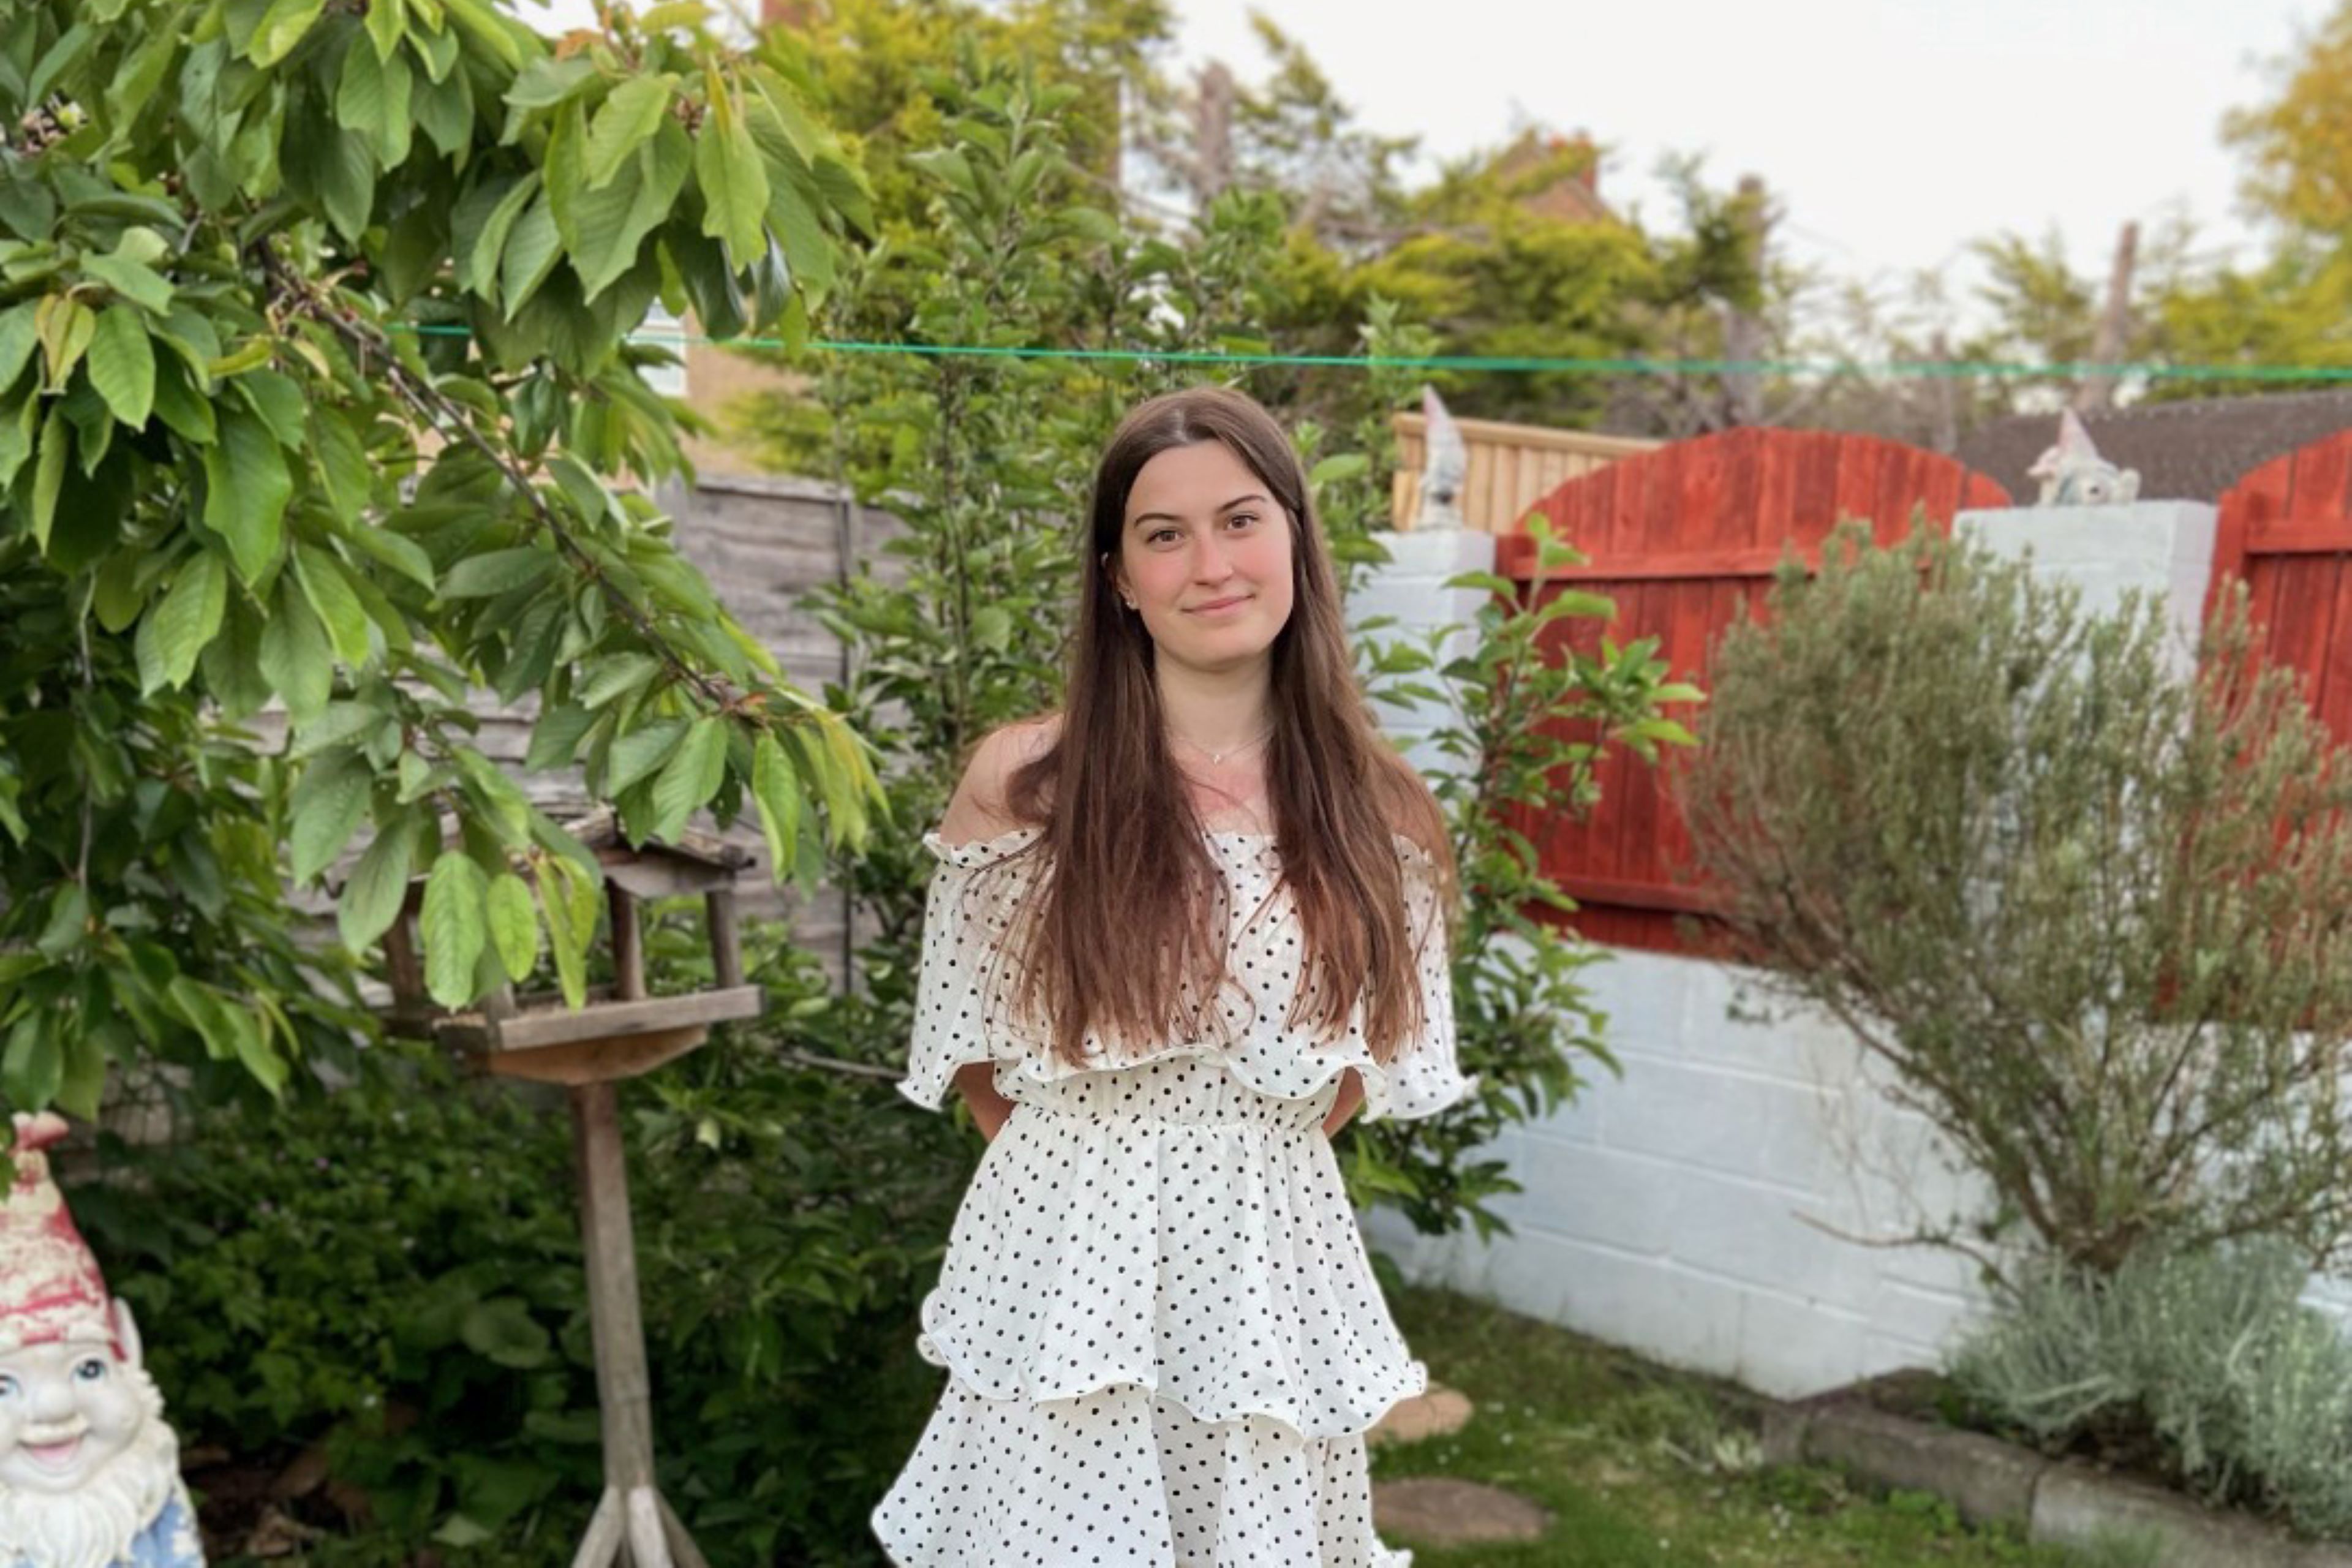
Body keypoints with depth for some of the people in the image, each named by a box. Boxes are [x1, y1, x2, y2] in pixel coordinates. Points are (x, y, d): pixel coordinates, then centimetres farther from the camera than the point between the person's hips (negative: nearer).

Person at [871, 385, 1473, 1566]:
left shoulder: (1377, 814, -1)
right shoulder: (1021, 783, -8)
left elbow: (1373, 1065, 10)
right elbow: (972, 1052, 3)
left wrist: (1227, 1159, 3)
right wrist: (1094, 1171, 7)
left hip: (1269, 1272, 2)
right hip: (1068, 1267, -1)